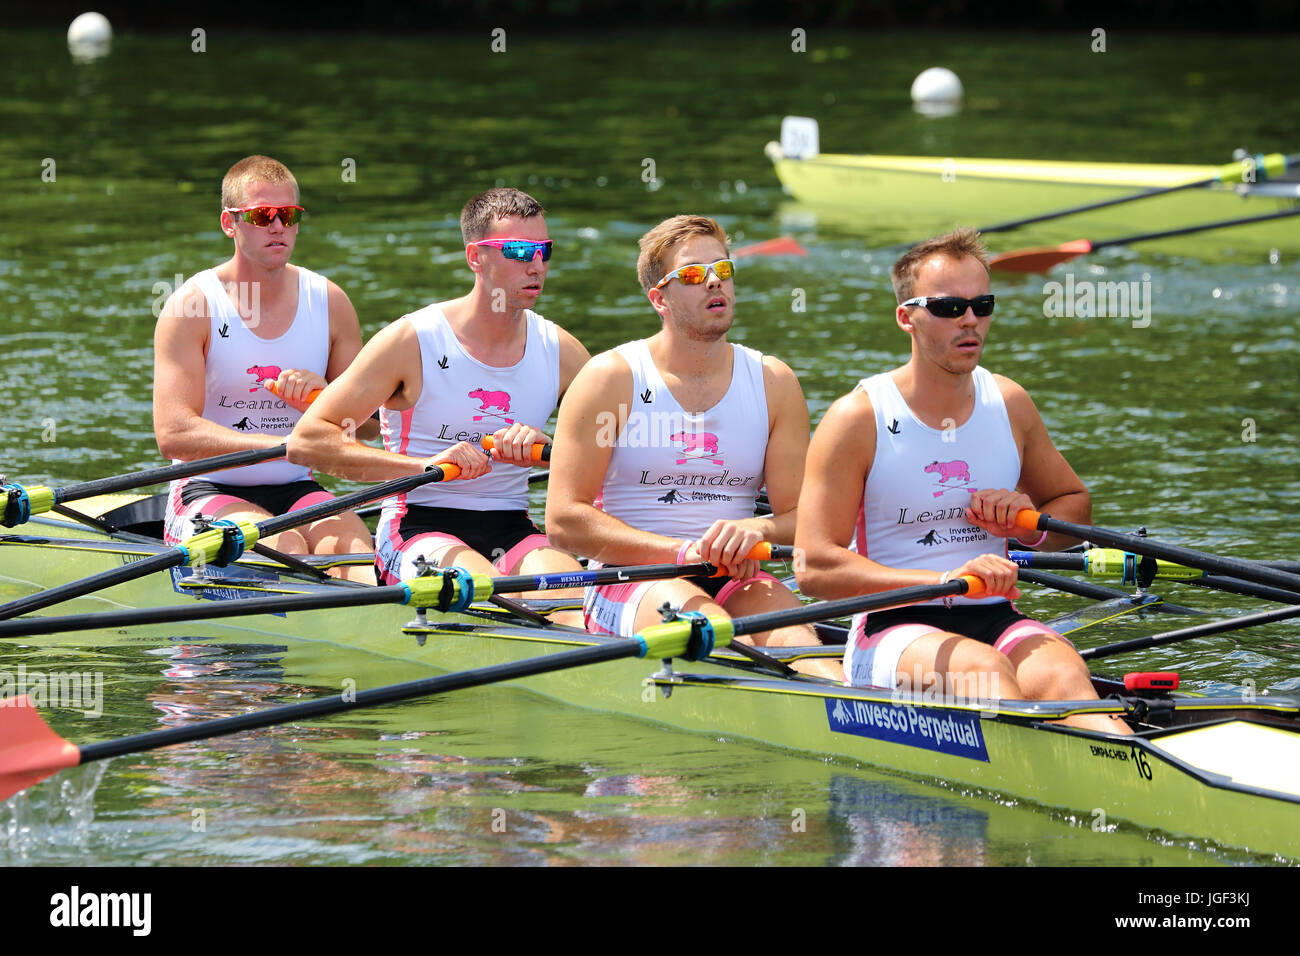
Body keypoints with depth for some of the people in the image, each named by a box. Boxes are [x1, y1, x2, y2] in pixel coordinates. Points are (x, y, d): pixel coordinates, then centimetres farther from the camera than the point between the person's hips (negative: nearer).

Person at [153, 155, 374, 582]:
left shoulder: (329, 302, 9)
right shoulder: (192, 306, -5)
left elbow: (370, 422, 11)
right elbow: (173, 434, -15)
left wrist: (323, 397, -12)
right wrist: (281, 444, -25)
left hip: (297, 493, 3)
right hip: (207, 493, -3)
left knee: (347, 539, -30)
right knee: (282, 543, -34)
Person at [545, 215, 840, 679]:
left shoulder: (774, 383, 12)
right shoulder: (611, 378, 2)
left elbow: (802, 518, 8)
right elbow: (564, 519, -6)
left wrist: (759, 529, -17)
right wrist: (685, 551, -16)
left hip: (734, 583, 3)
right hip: (629, 584, -3)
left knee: (783, 615, -31)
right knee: (691, 608, -36)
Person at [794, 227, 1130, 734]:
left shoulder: (1008, 404, 13)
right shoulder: (857, 420, -4)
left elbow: (1075, 502, 28)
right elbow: (814, 568, -11)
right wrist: (944, 580, -22)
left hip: (995, 622, 4)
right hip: (893, 629, -3)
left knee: (1061, 673, -31)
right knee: (983, 669, -37)